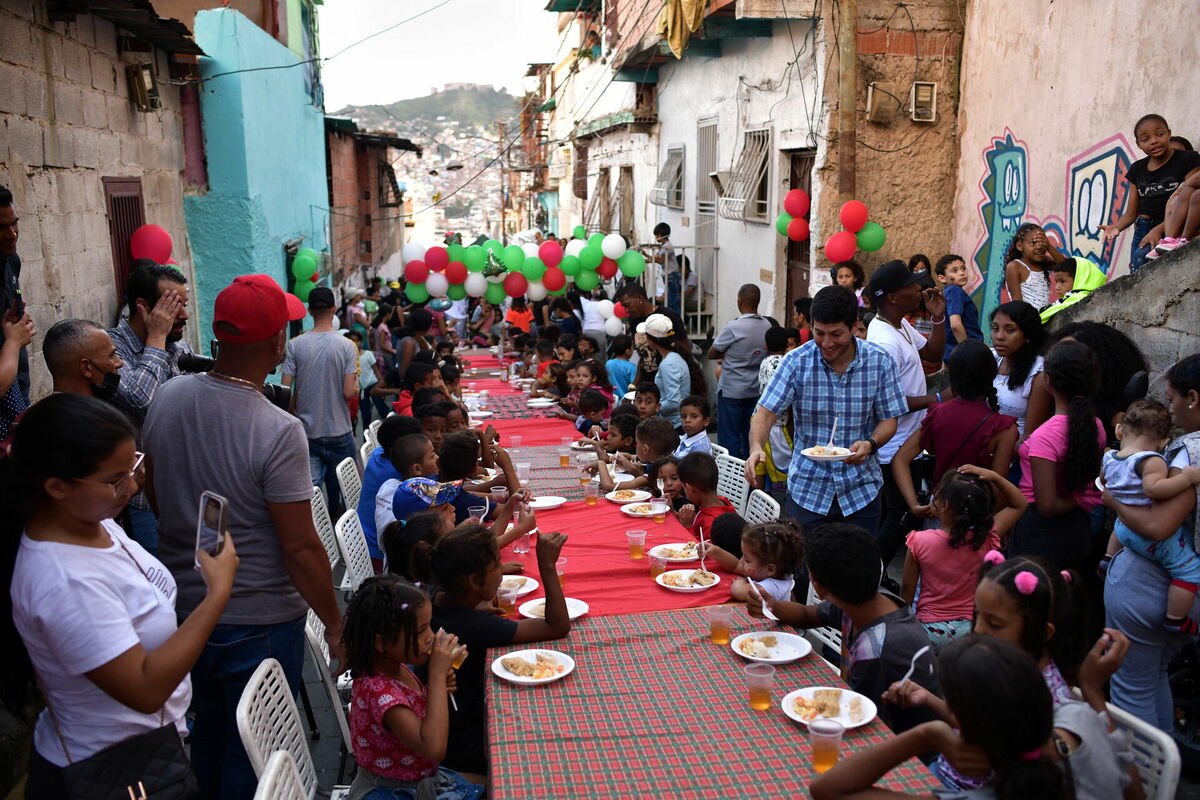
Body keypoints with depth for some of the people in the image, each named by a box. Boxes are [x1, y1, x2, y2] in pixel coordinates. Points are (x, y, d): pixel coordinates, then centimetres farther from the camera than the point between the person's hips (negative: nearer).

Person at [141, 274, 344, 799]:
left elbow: (153, 491, 9)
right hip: (258, 621, -6)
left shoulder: (167, 397, -6)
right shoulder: (279, 431, -26)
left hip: (185, 604, 6)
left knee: (209, 726, 27)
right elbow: (301, 548, -22)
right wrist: (335, 624, -9)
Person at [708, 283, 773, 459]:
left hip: (731, 392, -6)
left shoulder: (733, 328, -18)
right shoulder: (767, 326, -1)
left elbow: (712, 354, -9)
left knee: (729, 437, 3)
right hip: (756, 390, 6)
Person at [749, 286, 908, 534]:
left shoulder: (880, 361, -6)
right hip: (807, 488, -1)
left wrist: (871, 444, -22)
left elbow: (888, 419, -1)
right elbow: (766, 413, -12)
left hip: (861, 489, 1)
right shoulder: (796, 362, -9)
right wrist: (756, 448, -32)